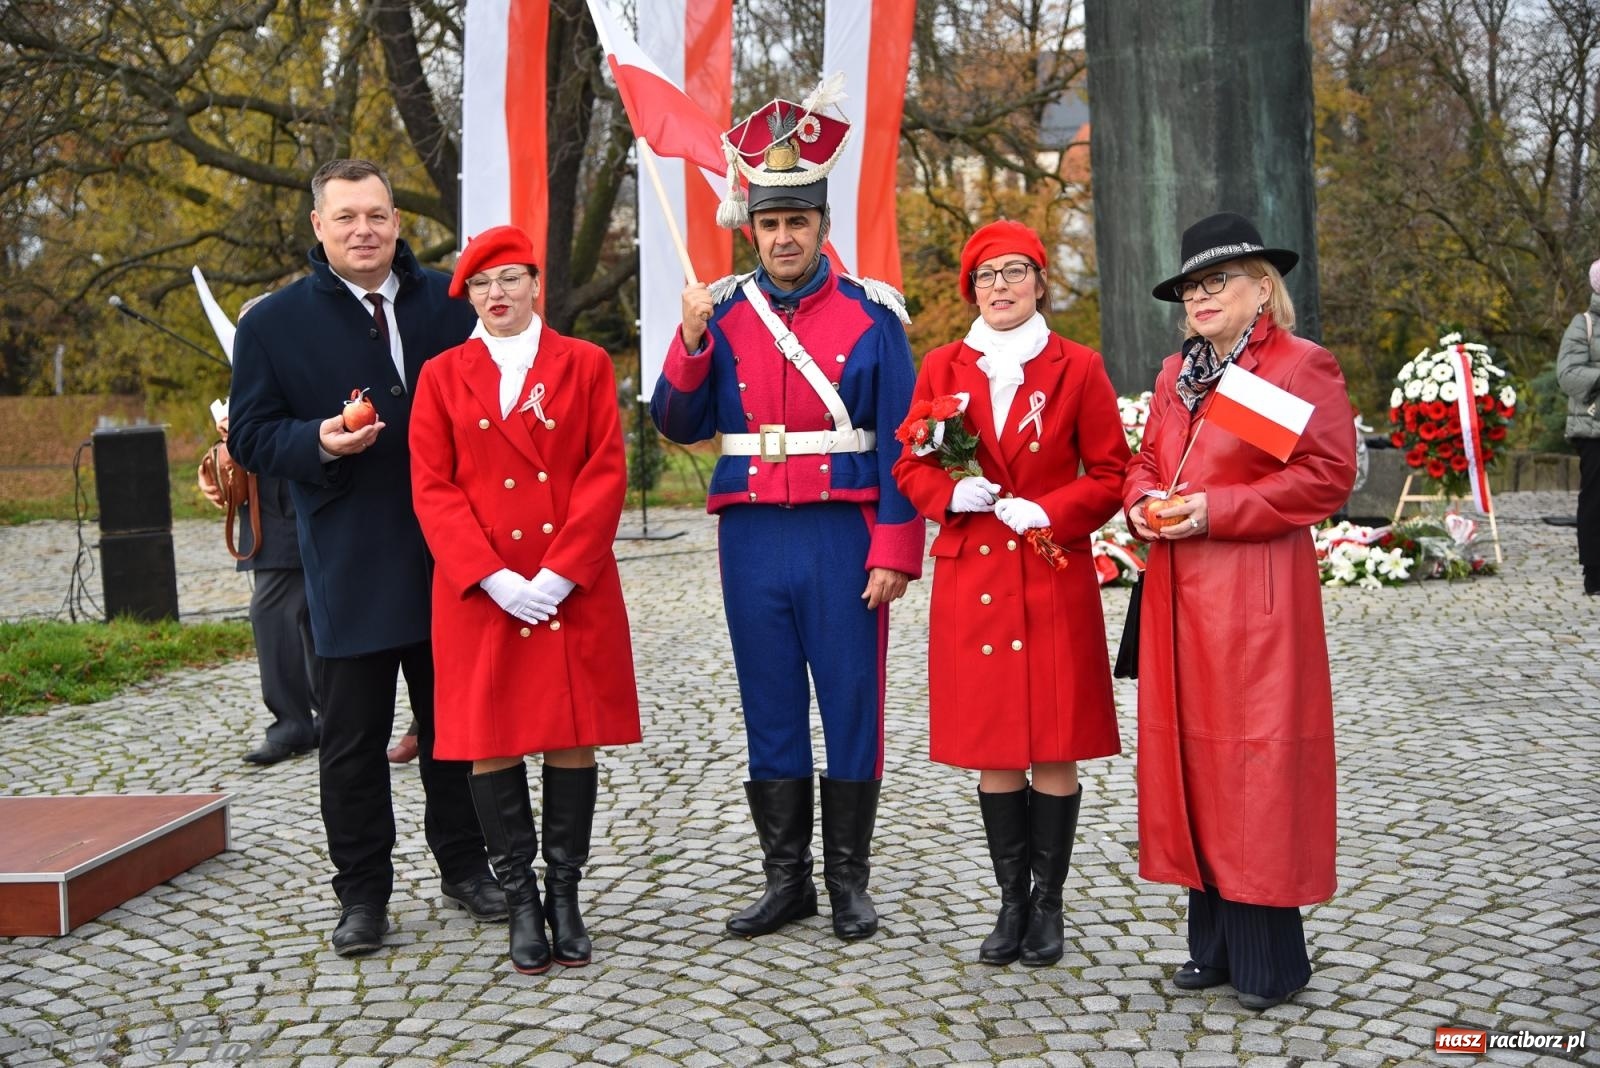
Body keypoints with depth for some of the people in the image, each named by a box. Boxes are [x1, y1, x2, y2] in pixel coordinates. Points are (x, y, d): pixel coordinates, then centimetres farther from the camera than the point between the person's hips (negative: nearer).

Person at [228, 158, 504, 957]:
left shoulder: (447, 303, 5)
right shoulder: (275, 323, 1)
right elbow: (250, 436, 1)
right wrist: (317, 443, -19)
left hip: (450, 559, 2)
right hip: (348, 568, -1)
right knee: (353, 737, 6)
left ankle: (465, 867, 29)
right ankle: (362, 892, 20)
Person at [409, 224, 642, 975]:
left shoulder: (585, 365, 6)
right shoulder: (442, 376, 7)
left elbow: (607, 474, -1)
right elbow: (432, 489, 1)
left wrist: (559, 573, -11)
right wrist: (492, 577, -11)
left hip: (574, 590, 0)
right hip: (478, 593, 1)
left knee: (573, 738, 4)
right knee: (490, 742, 2)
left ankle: (565, 896, 17)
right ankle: (522, 902, 15)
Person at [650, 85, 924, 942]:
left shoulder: (871, 313, 0)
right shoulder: (722, 312, 7)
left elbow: (899, 445, -3)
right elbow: (680, 425, 5)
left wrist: (894, 551, -9)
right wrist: (690, 342, -10)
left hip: (845, 538, -2)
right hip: (753, 540, 3)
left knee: (851, 710, 4)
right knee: (770, 712, 9)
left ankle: (849, 883, 18)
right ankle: (785, 879, 22)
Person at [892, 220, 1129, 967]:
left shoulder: (1077, 368, 2)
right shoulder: (942, 368, 7)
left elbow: (1110, 474, 2)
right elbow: (910, 466, 10)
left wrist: (1050, 512, -14)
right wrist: (950, 494, -10)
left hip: (1052, 579, -2)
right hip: (971, 579, 2)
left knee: (1056, 747, 2)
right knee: (992, 747, 6)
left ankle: (1048, 904, 17)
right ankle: (1012, 900, 20)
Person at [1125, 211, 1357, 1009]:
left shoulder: (1302, 366, -5)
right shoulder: (1175, 373, 17)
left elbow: (1327, 475, -11)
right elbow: (1145, 462, 23)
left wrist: (1216, 508, -16)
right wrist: (1144, 505, 0)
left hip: (1255, 596, -7)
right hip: (1178, 593, 7)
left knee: (1257, 762, -3)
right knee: (1189, 752, 9)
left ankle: (1269, 958, 9)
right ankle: (1214, 943, 21)